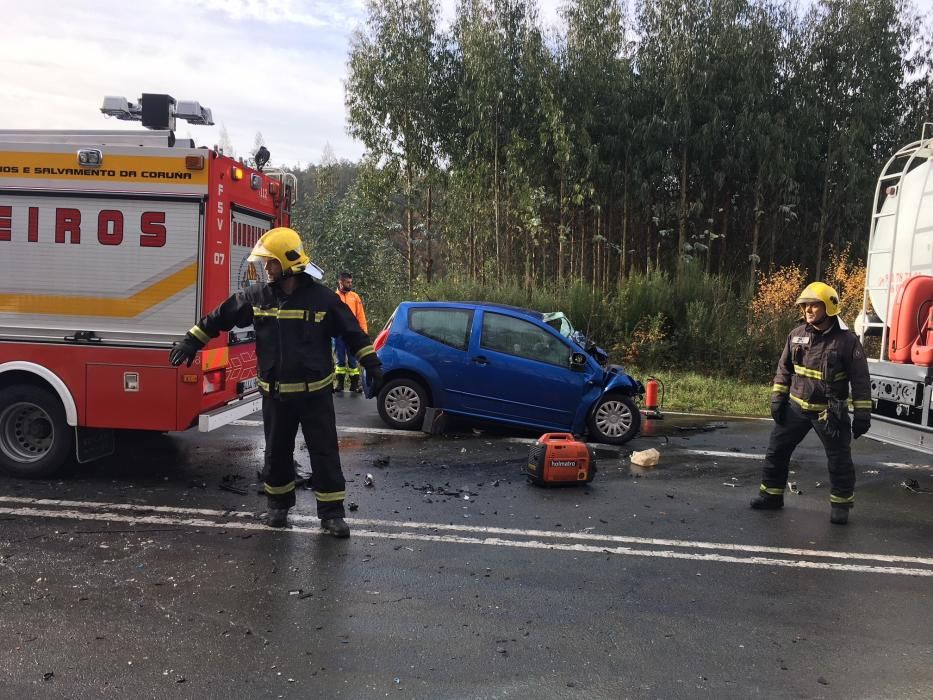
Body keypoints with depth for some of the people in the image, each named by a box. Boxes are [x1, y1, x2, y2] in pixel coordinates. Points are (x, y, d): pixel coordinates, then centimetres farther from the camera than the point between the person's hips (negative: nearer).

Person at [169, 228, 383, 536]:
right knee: (277, 452, 14)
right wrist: (191, 341, 9)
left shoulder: (322, 297, -8)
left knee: (325, 452, 1)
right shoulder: (256, 296, 0)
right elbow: (220, 317, 9)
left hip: (315, 393, -3)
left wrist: (372, 365, -1)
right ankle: (279, 505, 34)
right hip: (275, 394, 3)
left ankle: (332, 513, 11)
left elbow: (352, 333, -1)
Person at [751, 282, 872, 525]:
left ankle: (840, 504, 21)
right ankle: (772, 494, 21)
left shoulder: (847, 340, -13)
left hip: (830, 412, -4)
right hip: (796, 407, 4)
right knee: (777, 450, 6)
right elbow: (784, 369, 9)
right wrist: (777, 399, 5)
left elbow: (860, 380, -9)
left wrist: (862, 414, -11)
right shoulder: (796, 335, 0)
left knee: (839, 460, 3)